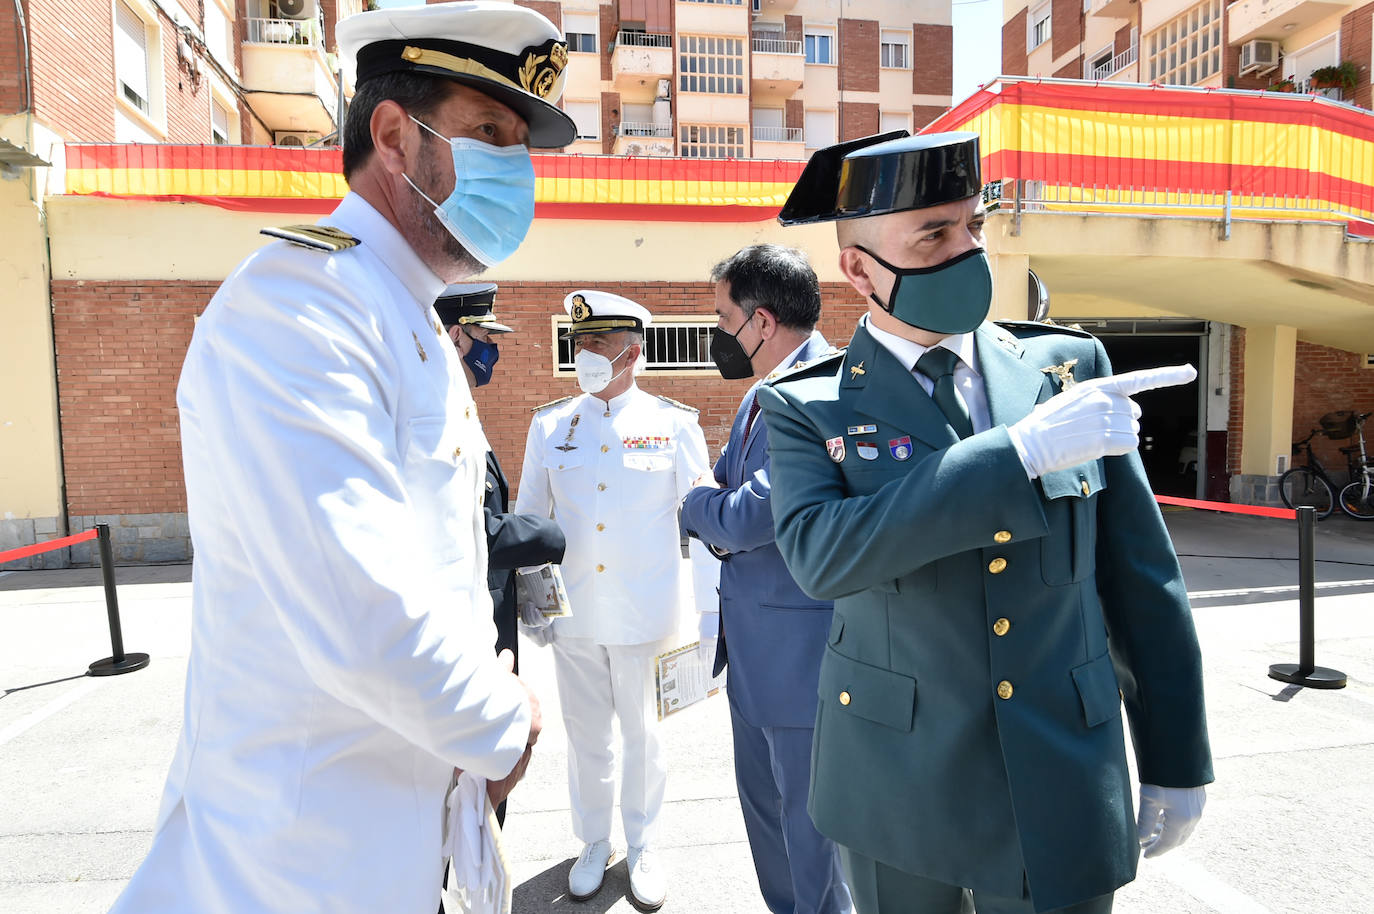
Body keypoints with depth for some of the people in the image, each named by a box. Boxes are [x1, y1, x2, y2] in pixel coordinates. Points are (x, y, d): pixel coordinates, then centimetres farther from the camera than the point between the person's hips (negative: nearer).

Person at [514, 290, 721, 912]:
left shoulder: (675, 423, -4)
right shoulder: (549, 424, 2)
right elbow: (528, 518, 9)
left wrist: (712, 610, -2)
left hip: (646, 614, -2)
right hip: (574, 612, 2)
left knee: (643, 733, 12)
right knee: (585, 733, 15)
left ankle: (642, 848, 36)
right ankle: (594, 844, 38)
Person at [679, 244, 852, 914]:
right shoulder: (761, 397, 10)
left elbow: (745, 516, -25)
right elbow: (721, 488, 17)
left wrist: (697, 502, -6)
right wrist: (720, 521, -5)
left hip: (802, 650, -9)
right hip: (753, 647, 9)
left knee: (809, 812, 11)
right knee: (762, 799, 24)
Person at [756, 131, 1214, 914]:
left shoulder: (1069, 365, -1)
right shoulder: (807, 407, -10)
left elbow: (1139, 575, 3)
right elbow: (820, 557, -28)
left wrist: (1175, 761, 8)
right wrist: (1023, 449, -28)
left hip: (1064, 785, 2)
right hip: (896, 790, -1)